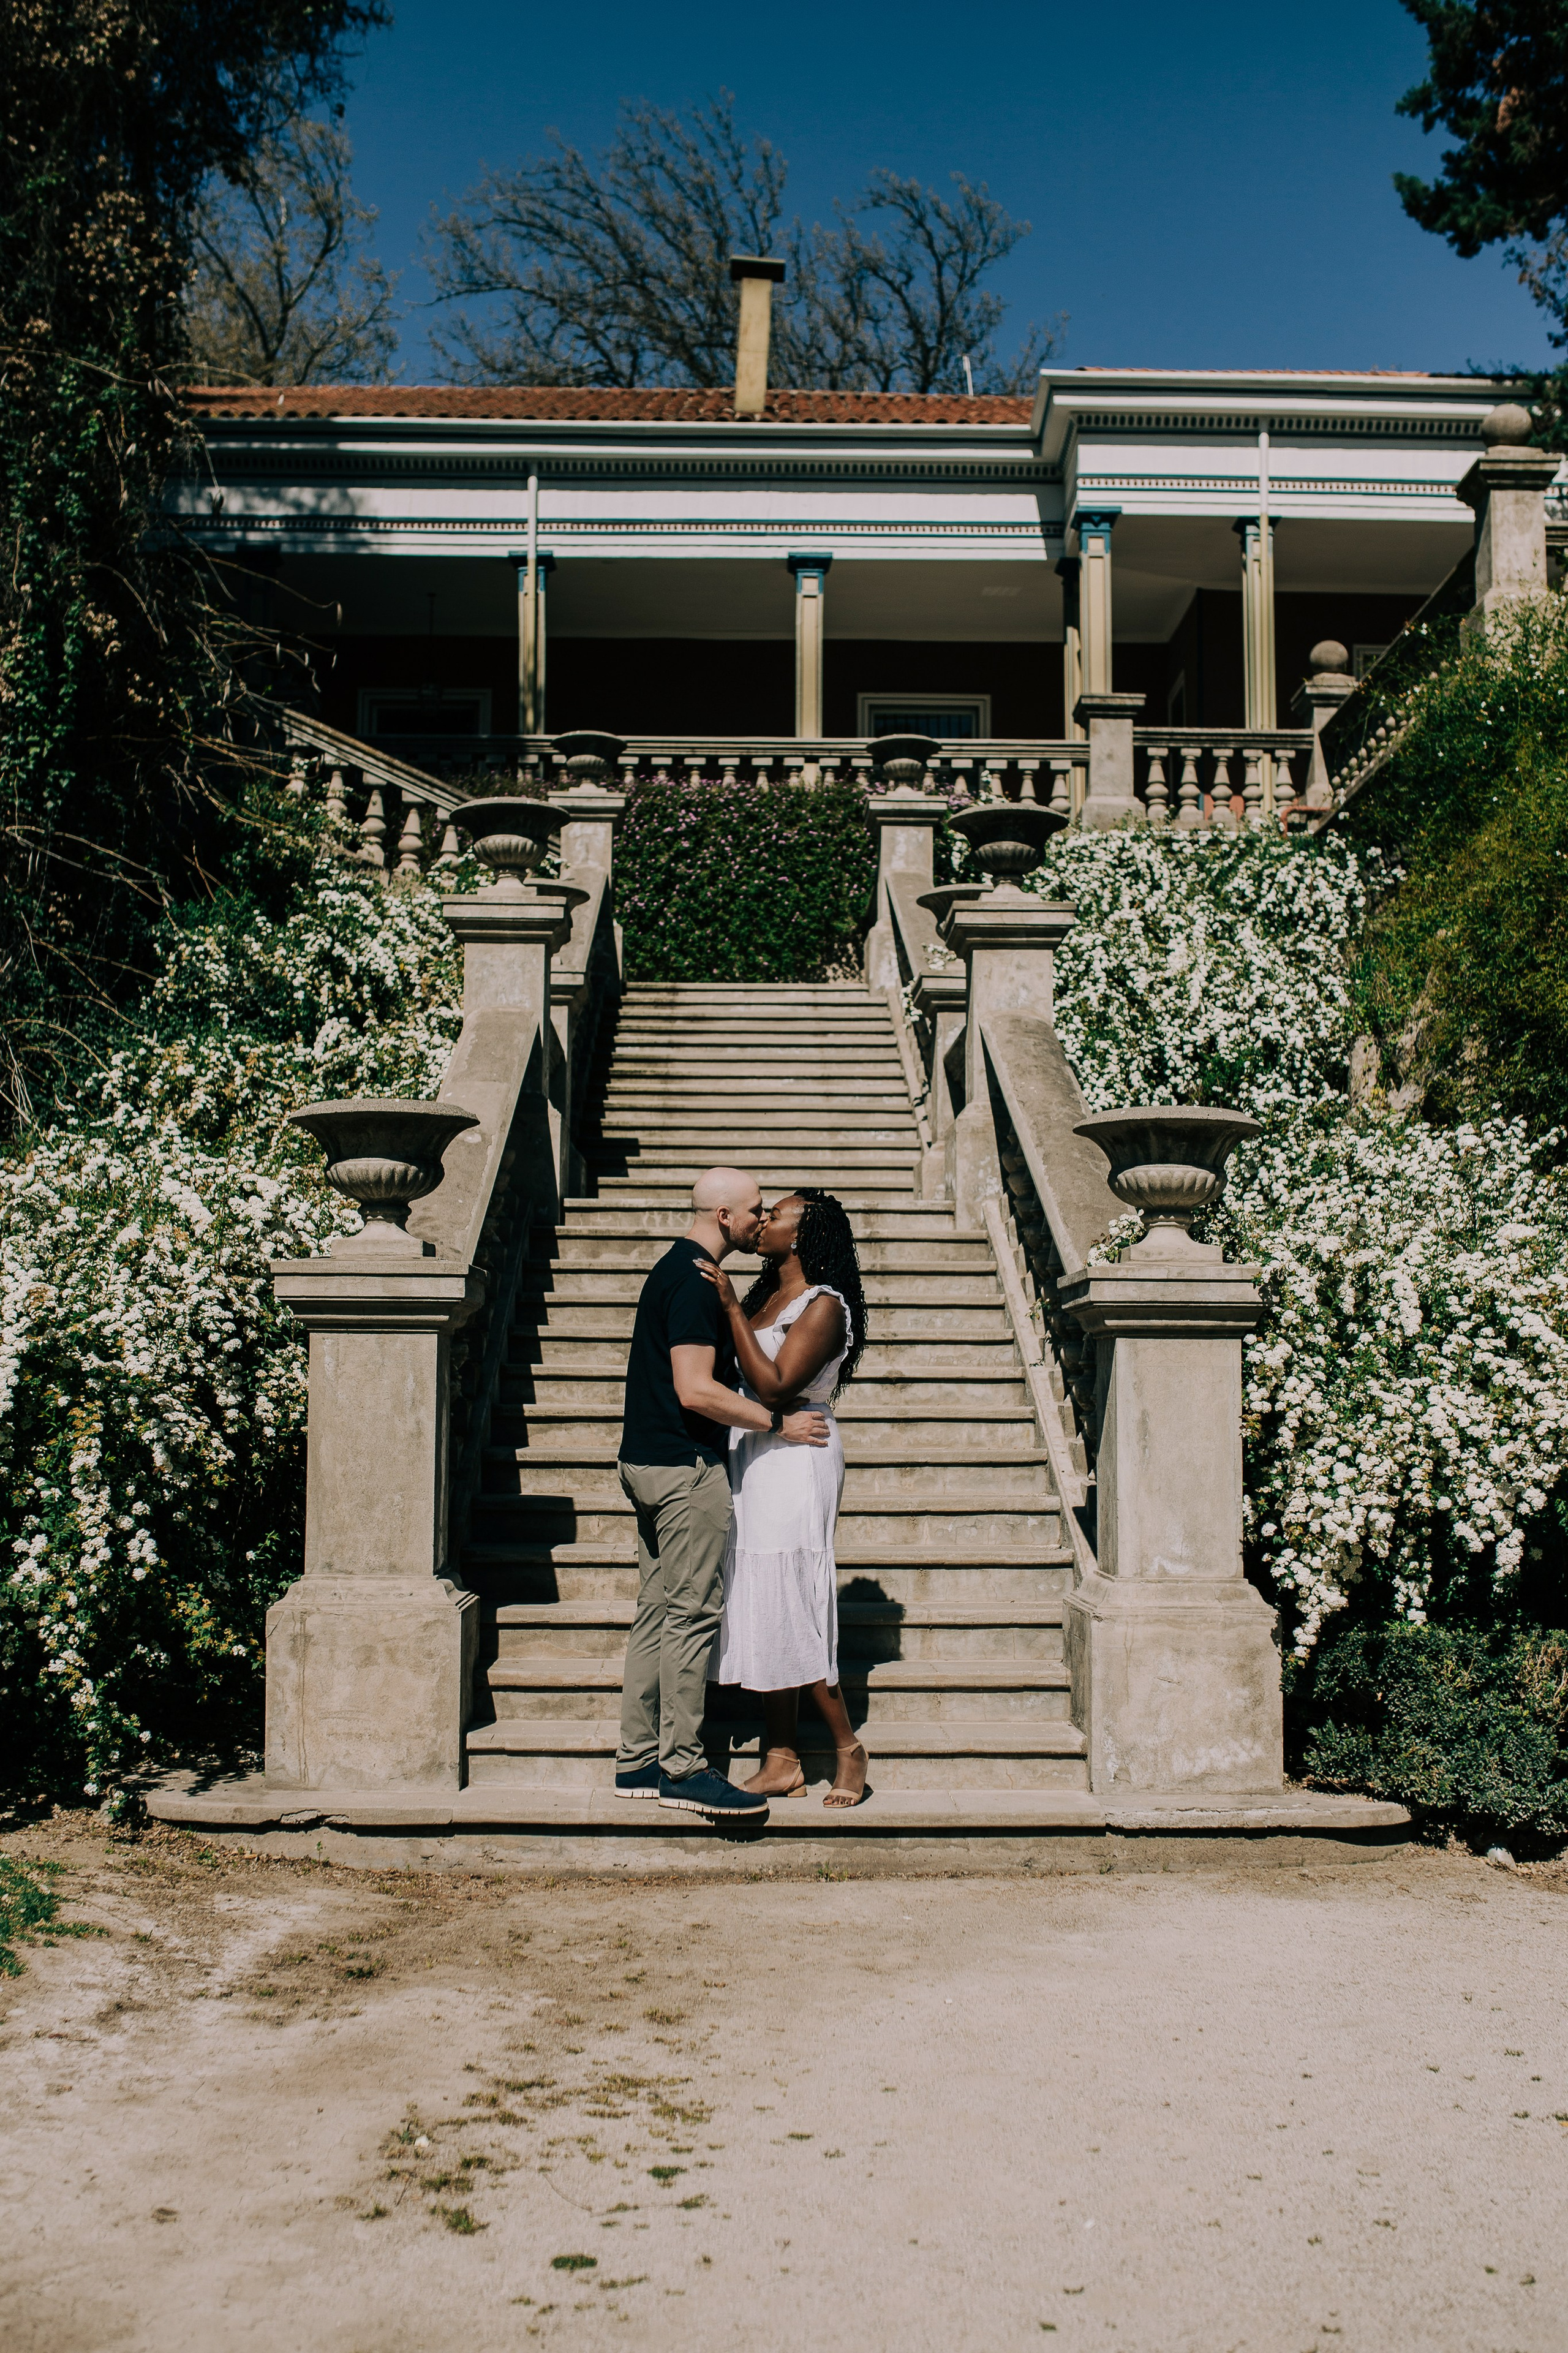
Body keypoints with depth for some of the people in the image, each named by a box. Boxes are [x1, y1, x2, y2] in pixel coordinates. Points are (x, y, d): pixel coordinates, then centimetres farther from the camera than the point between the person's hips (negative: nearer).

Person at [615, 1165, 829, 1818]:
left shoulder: (675, 1269, 16)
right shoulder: (696, 1280, -17)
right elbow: (696, 1390, -23)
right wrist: (778, 1422, -16)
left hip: (649, 1463, 10)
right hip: (686, 1469, -10)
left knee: (658, 1611, 12)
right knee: (692, 1615, -5)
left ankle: (638, 1760, 16)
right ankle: (682, 1769, -1)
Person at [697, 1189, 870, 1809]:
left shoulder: (824, 1306, -12)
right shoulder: (763, 1294, 13)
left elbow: (774, 1386, -21)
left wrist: (731, 1309, -20)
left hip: (796, 1461, -8)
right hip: (752, 1459, 8)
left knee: (791, 1608, -5)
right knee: (760, 1606, 7)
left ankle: (848, 1748, 10)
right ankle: (782, 1761, 12)